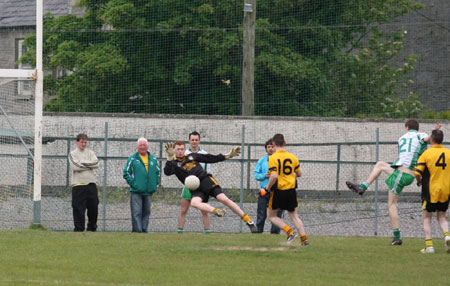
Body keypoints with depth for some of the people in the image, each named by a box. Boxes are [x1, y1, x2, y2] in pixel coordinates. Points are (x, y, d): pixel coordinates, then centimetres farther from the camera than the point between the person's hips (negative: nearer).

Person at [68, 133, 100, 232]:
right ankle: (79, 228, 0)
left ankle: (92, 227, 15)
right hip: (78, 184, -3)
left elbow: (96, 164, -3)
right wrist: (89, 165, -4)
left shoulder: (90, 153, 15)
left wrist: (83, 163, -7)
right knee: (78, 208, -6)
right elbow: (75, 166, -12)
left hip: (91, 183, 3)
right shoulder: (72, 154, 5)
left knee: (93, 207, 2)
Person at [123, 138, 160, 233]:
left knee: (146, 212, 8)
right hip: (136, 191, -4)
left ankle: (144, 229, 14)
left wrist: (155, 184, 10)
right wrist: (132, 183, -9)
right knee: (136, 212, -9)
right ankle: (136, 229, -9)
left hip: (149, 191, 4)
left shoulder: (153, 159, 12)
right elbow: (126, 172, -1)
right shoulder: (132, 159, -1)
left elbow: (157, 172, 22)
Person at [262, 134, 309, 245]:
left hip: (278, 191, -4)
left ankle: (289, 231, -7)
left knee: (271, 216, 11)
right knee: (294, 216, 15)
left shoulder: (273, 158, -12)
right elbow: (299, 174, 13)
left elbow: (274, 176, -22)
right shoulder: (293, 157, 4)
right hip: (291, 190, 4)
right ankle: (304, 239, 3)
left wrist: (266, 189, -11)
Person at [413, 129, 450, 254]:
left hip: (430, 192, -3)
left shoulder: (426, 153, -9)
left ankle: (429, 246, 1)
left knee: (427, 219, 10)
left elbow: (417, 173, -13)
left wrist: (419, 181, 8)